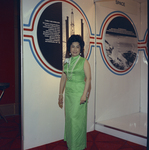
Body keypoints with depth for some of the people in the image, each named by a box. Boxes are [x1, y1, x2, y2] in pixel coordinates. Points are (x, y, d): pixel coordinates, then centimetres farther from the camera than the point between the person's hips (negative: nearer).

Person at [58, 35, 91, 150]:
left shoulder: (84, 62, -5)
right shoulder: (67, 62, 10)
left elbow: (88, 79, -11)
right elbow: (63, 78, 12)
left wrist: (84, 95, -18)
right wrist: (60, 94, 10)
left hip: (79, 93, -5)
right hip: (69, 94, 6)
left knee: (77, 119, -1)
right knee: (69, 118, 13)